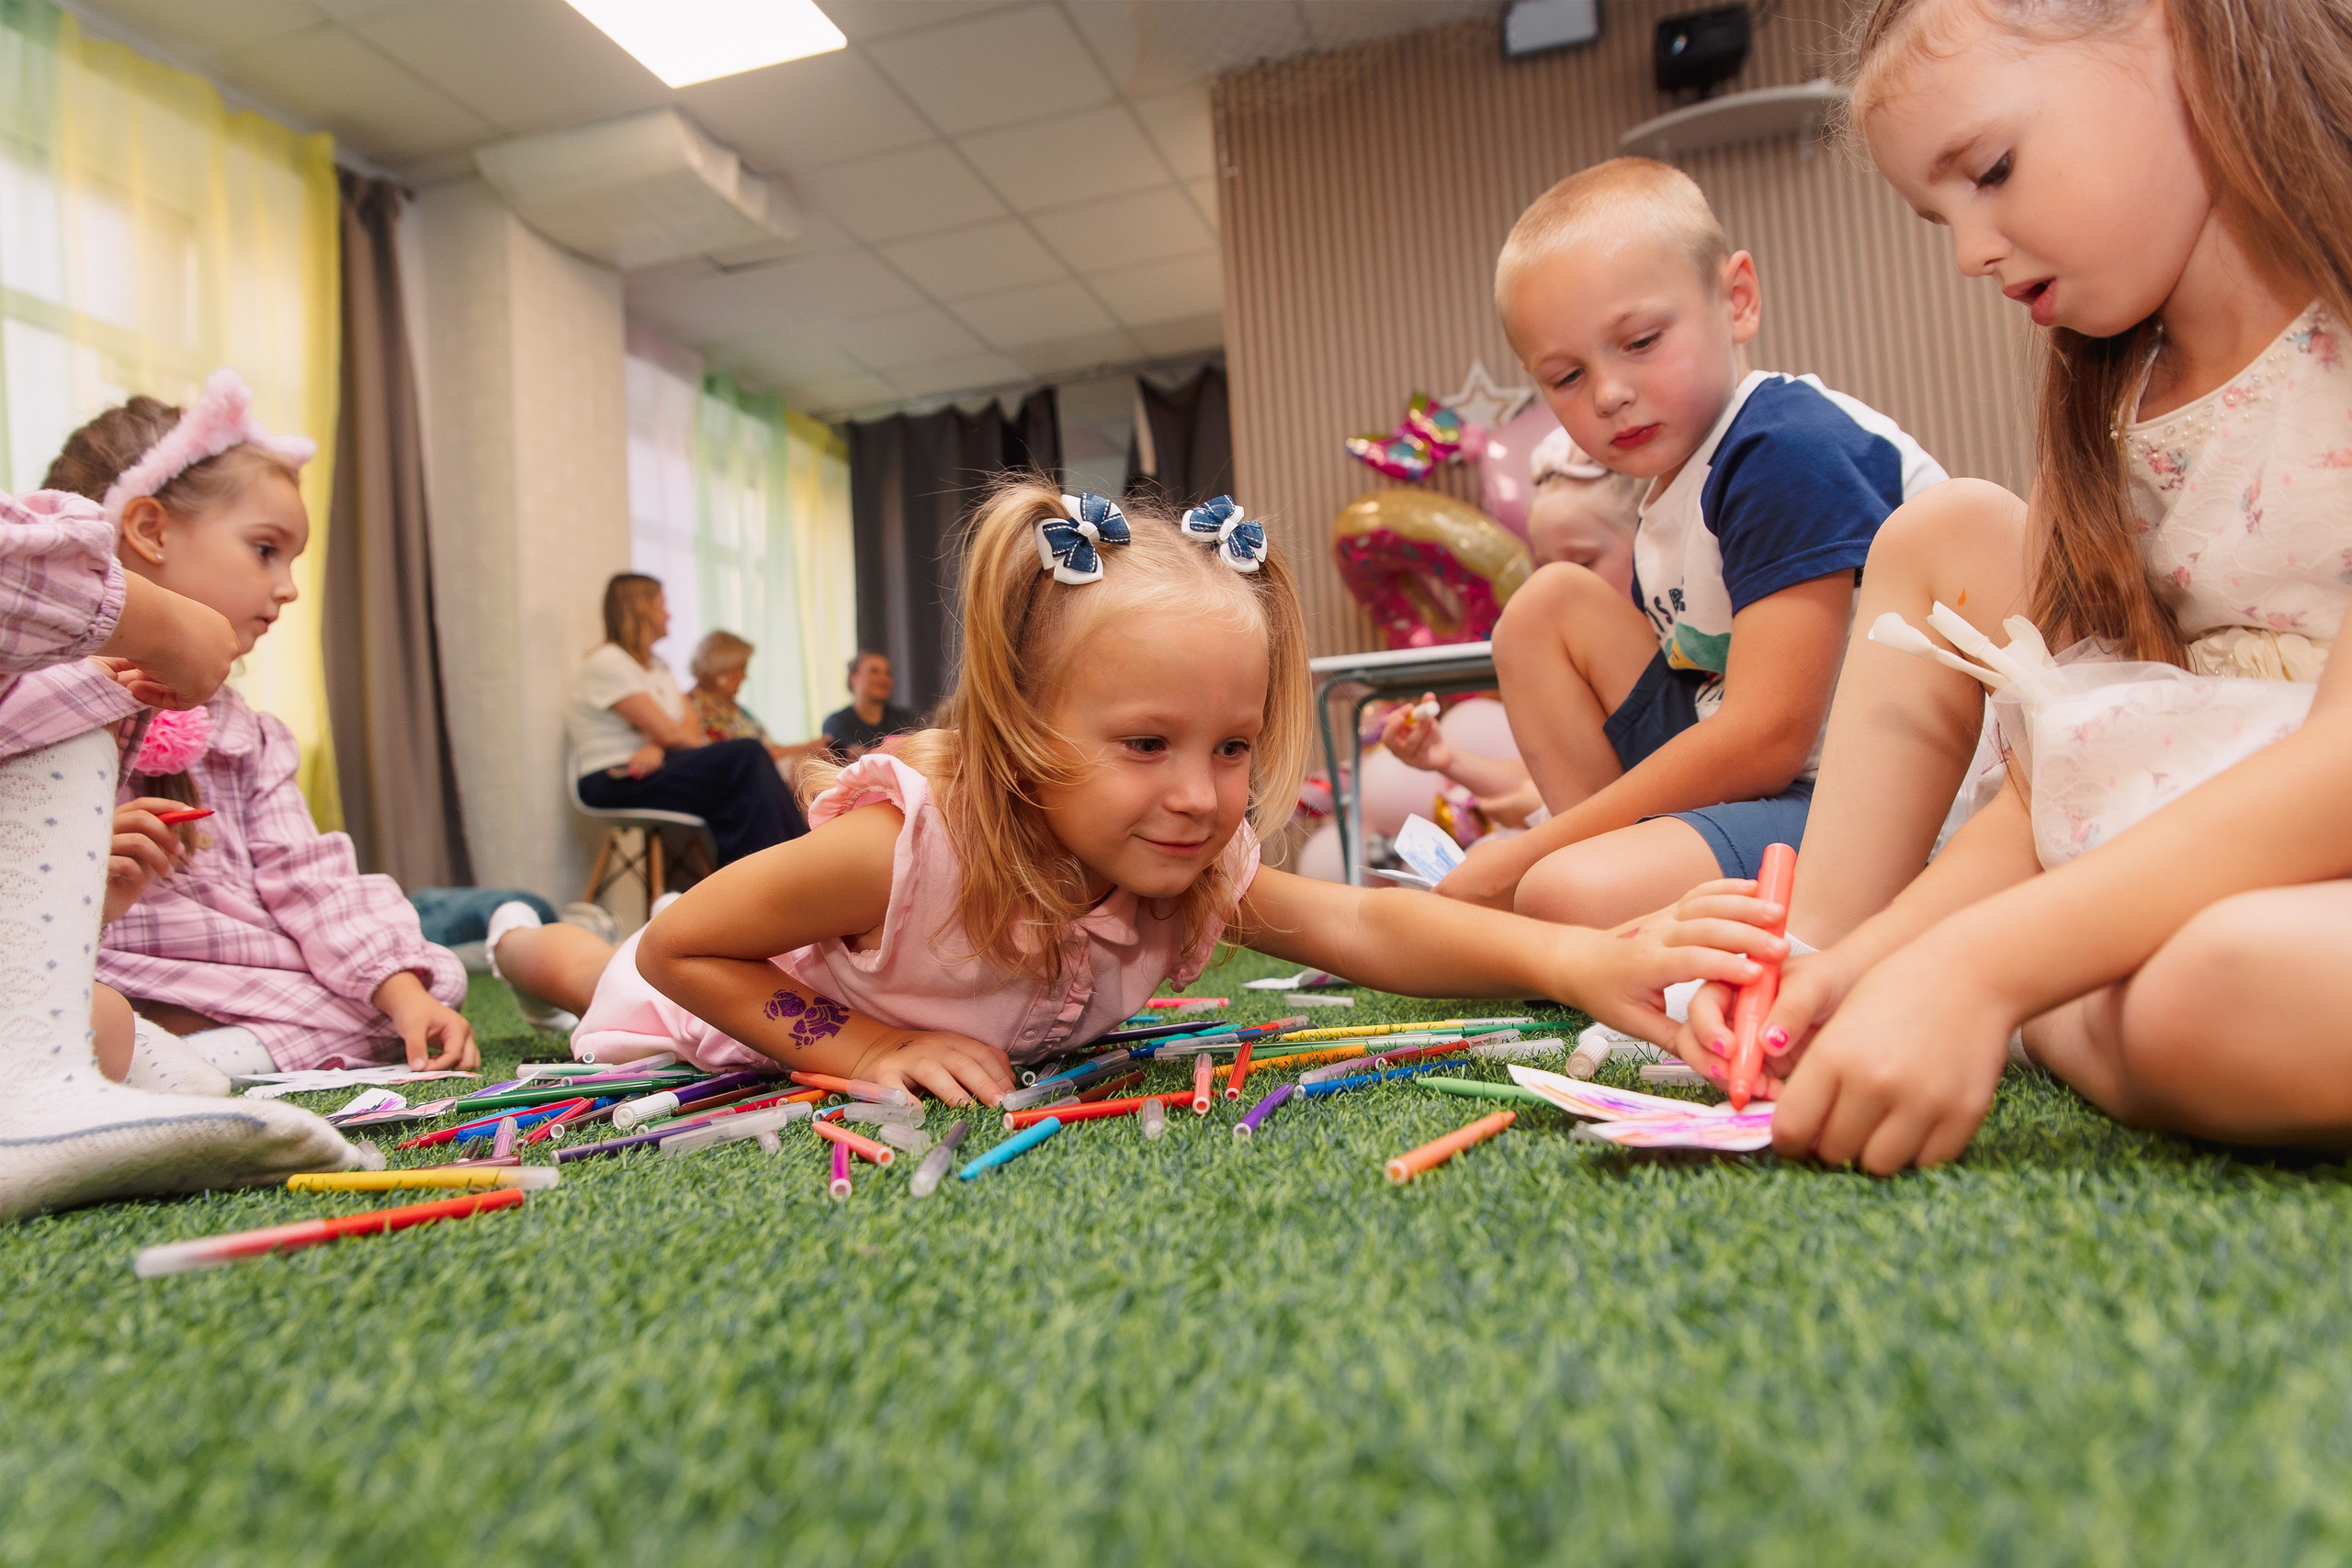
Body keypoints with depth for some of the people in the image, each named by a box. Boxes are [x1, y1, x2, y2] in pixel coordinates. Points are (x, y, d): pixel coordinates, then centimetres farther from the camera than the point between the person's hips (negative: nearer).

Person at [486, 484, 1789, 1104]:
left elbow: (1355, 924, -42)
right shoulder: (902, 843, -47)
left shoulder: (1191, 863, -32)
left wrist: (1577, 961, -57)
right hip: (699, 1030, -4)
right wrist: (868, 1050, -44)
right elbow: (678, 950, -35)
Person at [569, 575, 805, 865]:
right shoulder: (606, 664, -8)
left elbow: (692, 728, 4)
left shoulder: (658, 665, 20)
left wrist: (657, 748, -16)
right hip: (616, 784, -8)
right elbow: (669, 732, -16)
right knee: (746, 755, -25)